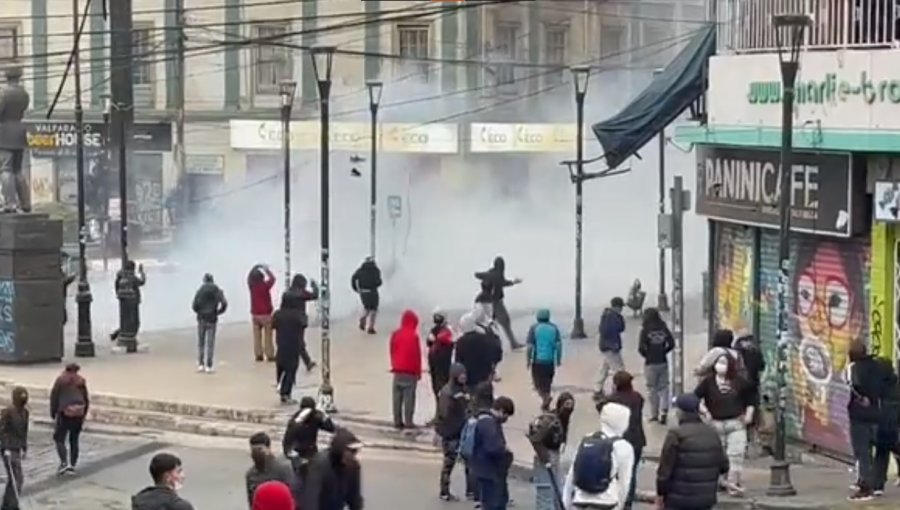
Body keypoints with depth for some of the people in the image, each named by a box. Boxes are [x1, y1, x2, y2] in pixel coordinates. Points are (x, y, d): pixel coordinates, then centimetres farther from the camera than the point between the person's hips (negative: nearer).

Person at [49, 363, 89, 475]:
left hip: (65, 413, -4)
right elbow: (86, 400, 13)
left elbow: (54, 398, 1)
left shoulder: (60, 381, 2)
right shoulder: (81, 382, 11)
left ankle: (64, 462, -15)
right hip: (79, 413, 4)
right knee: (74, 440, 13)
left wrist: (53, 416, 6)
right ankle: (72, 464, 10)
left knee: (59, 438, 2)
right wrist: (83, 415, 21)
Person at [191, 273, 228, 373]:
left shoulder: (200, 290, 1)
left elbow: (194, 306, -6)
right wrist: (218, 312, 5)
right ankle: (209, 366, 1)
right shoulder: (217, 290, -1)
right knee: (210, 343, 2)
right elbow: (224, 304, -11)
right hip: (212, 319, -1)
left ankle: (200, 365, 9)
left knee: (201, 342, 10)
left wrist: (200, 312, 13)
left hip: (201, 319, 1)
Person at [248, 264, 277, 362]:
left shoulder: (251, 286, -3)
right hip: (265, 314, -4)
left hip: (255, 314, 4)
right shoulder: (265, 286, -15)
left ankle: (258, 355, 7)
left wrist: (255, 268, 14)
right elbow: (272, 278, 0)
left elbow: (249, 278, 16)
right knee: (267, 336, 1)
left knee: (257, 336, 9)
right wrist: (266, 269, 12)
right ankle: (269, 355, 1)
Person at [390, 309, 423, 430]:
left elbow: (392, 352, 11)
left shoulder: (395, 334, 5)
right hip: (410, 371, -5)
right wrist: (418, 371, -1)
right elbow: (417, 355, -10)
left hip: (398, 370, 5)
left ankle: (397, 421, 9)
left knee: (397, 397, 8)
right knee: (409, 397, -3)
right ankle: (408, 422, -5)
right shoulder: (413, 336, -12)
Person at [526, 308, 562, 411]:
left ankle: (545, 397, -19)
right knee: (547, 382, 15)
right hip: (550, 360, 3)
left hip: (537, 360, -3)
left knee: (538, 383, 6)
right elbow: (559, 344, -2)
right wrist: (559, 359, 7)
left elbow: (530, 346, -8)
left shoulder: (534, 328, -5)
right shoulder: (554, 328, 2)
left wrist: (528, 360, 0)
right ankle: (545, 404, 15)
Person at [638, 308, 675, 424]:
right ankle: (664, 410, -6)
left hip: (650, 363, -3)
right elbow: (671, 344, -2)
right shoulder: (664, 328, -3)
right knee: (663, 387, 10)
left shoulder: (645, 330, -12)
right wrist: (663, 352, 11)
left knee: (652, 389, 8)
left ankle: (654, 414, 12)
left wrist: (646, 355, 4)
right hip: (663, 362, 3)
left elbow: (641, 348, -15)